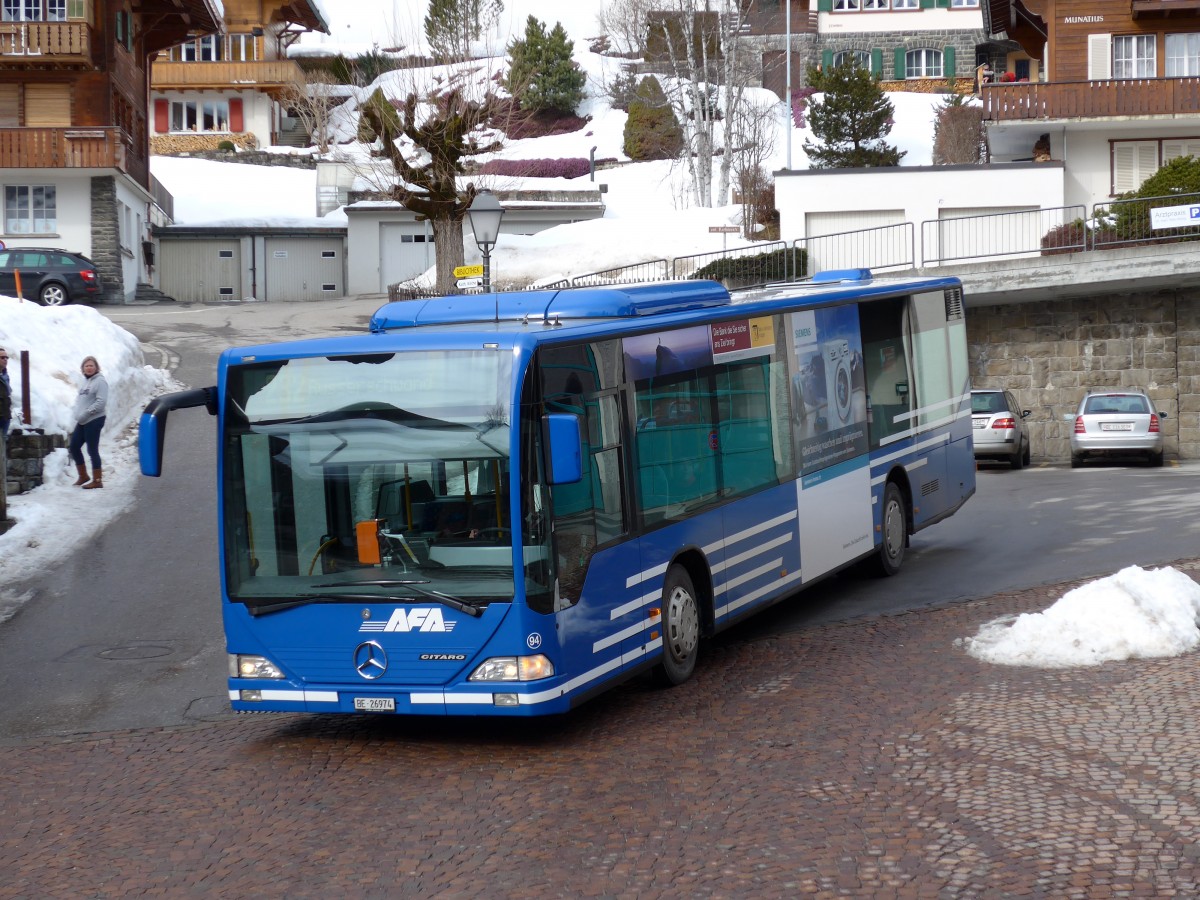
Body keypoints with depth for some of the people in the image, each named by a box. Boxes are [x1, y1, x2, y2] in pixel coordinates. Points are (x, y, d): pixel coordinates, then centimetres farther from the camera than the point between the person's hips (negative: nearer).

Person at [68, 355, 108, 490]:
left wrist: (85, 414, -19)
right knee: (74, 447, 11)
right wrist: (78, 414, 5)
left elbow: (101, 402, -19)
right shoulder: (85, 381, 15)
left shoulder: (100, 381, -11)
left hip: (94, 420, -9)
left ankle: (97, 480, 3)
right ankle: (83, 476, 23)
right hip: (82, 421, 9)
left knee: (92, 450, -5)